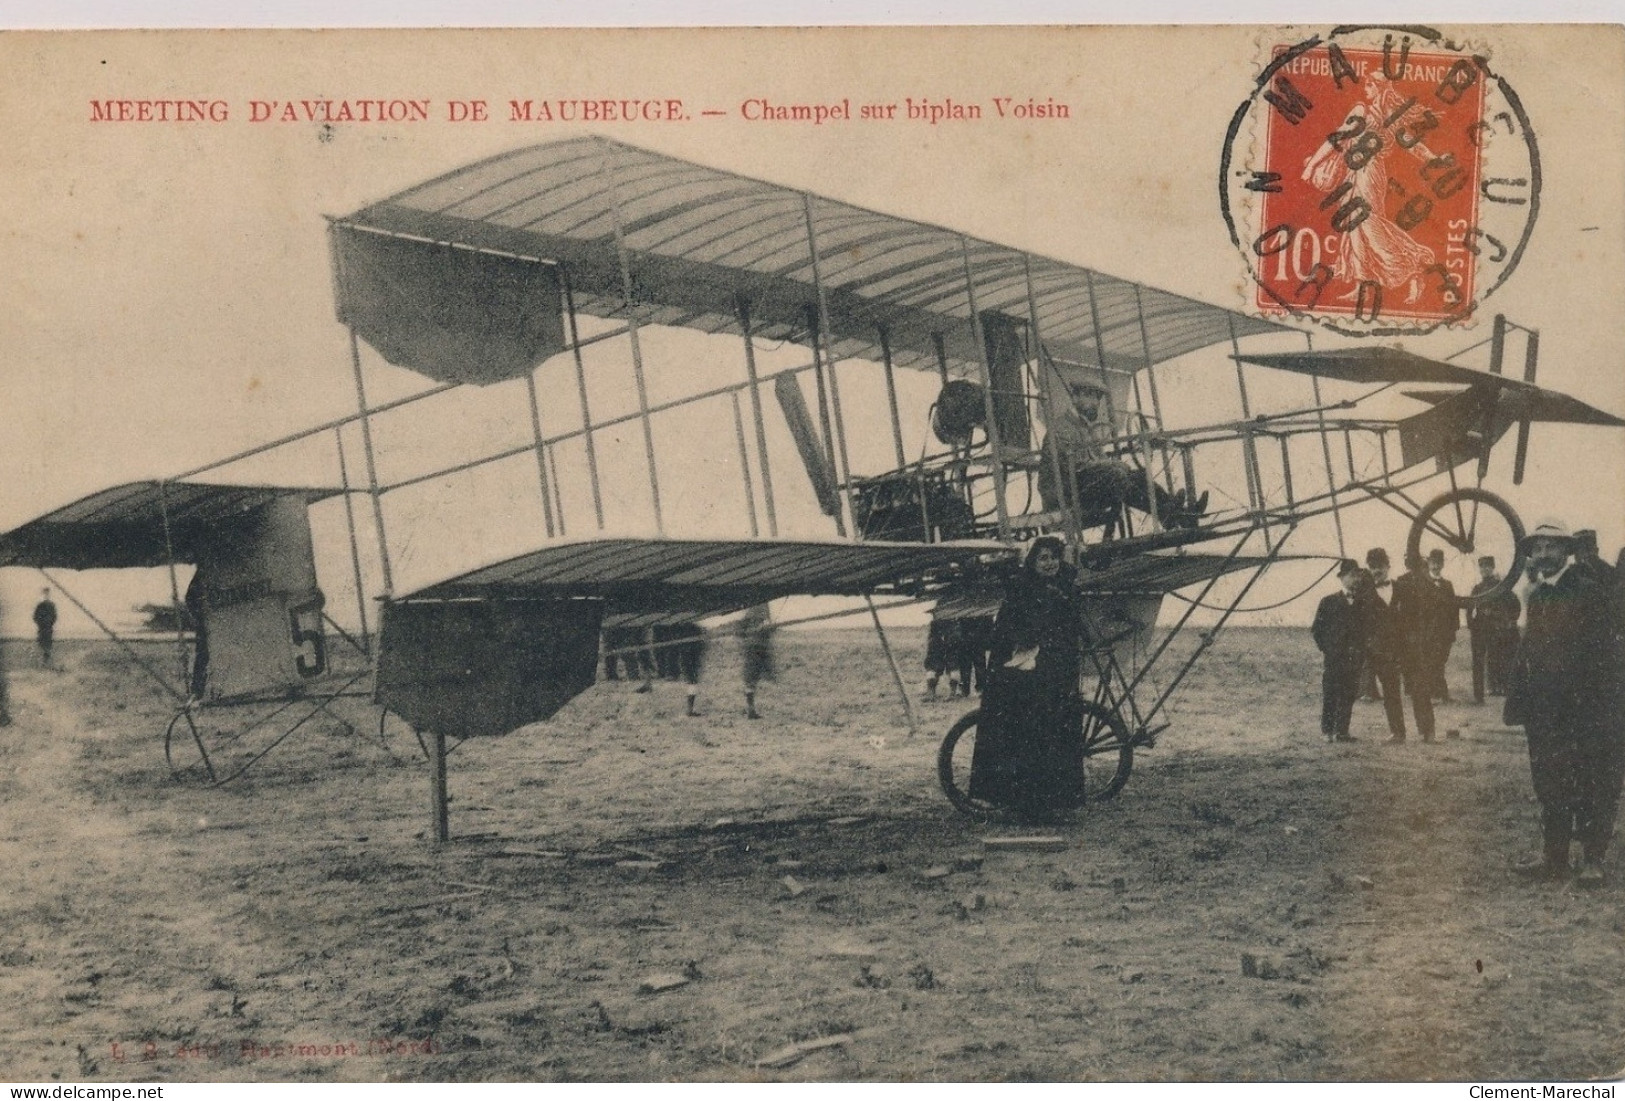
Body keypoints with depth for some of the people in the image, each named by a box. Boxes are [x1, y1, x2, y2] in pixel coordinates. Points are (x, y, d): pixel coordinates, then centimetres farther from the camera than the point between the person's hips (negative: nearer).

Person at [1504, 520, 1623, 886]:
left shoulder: (1589, 592, -7)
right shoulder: (1537, 595, 13)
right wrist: (1516, 700, 11)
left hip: (1584, 708, -6)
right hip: (1544, 711, 6)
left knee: (1592, 787, -1)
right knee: (1549, 786, 9)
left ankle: (1593, 860, 5)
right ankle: (1554, 857, 16)